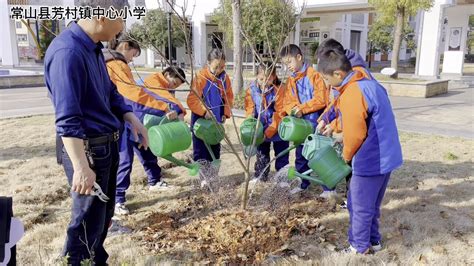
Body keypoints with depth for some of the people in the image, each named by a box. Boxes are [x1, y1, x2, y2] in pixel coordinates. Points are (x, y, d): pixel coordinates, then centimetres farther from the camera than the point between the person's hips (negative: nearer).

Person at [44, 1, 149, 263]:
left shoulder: (94, 48, 8)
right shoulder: (68, 52, -23)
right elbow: (67, 119, -26)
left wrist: (133, 120, 7)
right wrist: (81, 167, -28)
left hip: (107, 145, 10)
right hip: (87, 149, -10)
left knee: (104, 213, 21)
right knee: (88, 220, 4)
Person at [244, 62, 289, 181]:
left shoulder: (278, 90, -15)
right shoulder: (251, 90, -8)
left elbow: (280, 113, -16)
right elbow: (249, 111, -4)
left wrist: (270, 131, -20)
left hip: (277, 130, -2)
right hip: (260, 131, 3)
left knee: (282, 158, 8)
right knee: (261, 157, 16)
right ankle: (259, 180, 28)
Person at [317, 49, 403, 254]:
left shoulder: (351, 95, -22)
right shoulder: (370, 84, 7)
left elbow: (355, 135, -20)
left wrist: (347, 155, -1)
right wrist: (342, 135, 12)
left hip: (370, 161, -9)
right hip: (386, 156, 9)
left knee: (359, 207, 8)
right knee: (371, 205, 22)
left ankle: (359, 248, 22)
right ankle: (373, 241, 36)